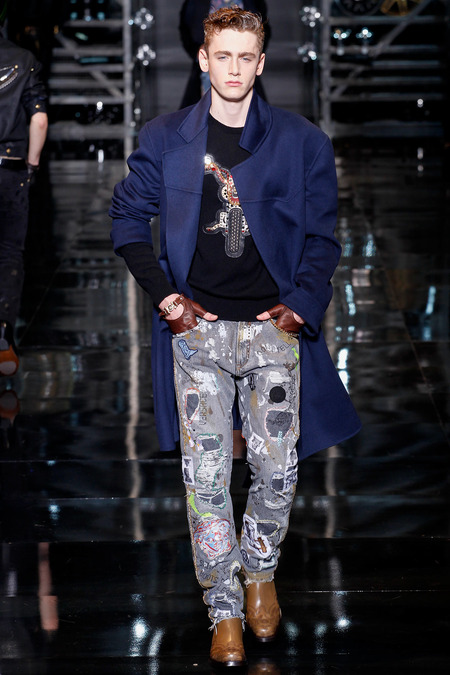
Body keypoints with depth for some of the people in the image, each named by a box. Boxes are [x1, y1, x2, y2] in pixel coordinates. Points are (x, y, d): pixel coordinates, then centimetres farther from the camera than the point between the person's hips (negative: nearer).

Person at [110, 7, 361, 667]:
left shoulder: (302, 141, 4)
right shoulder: (165, 138, 5)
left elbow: (322, 236, 8)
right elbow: (127, 216, 11)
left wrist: (301, 304, -4)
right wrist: (163, 294, 1)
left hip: (274, 328, 0)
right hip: (199, 329, 0)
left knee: (276, 469, 2)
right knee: (206, 474, -2)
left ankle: (260, 571, 29)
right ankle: (224, 608, 9)